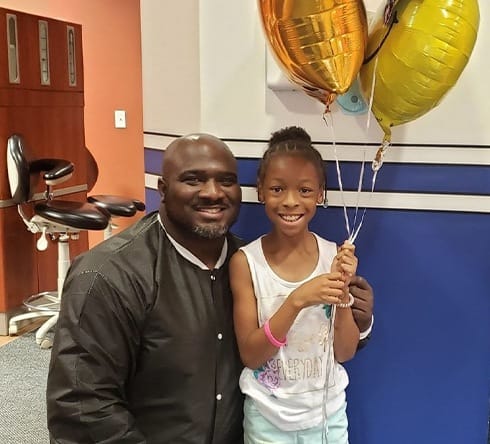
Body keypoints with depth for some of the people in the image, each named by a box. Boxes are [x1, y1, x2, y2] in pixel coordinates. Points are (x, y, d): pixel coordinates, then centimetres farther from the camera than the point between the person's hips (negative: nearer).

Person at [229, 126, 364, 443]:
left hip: (330, 413, 2)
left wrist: (343, 291, -21)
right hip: (268, 418, -2)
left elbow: (345, 352, -5)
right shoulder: (246, 261, -15)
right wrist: (296, 301, -27)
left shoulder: (334, 255, -8)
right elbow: (250, 355, -14)